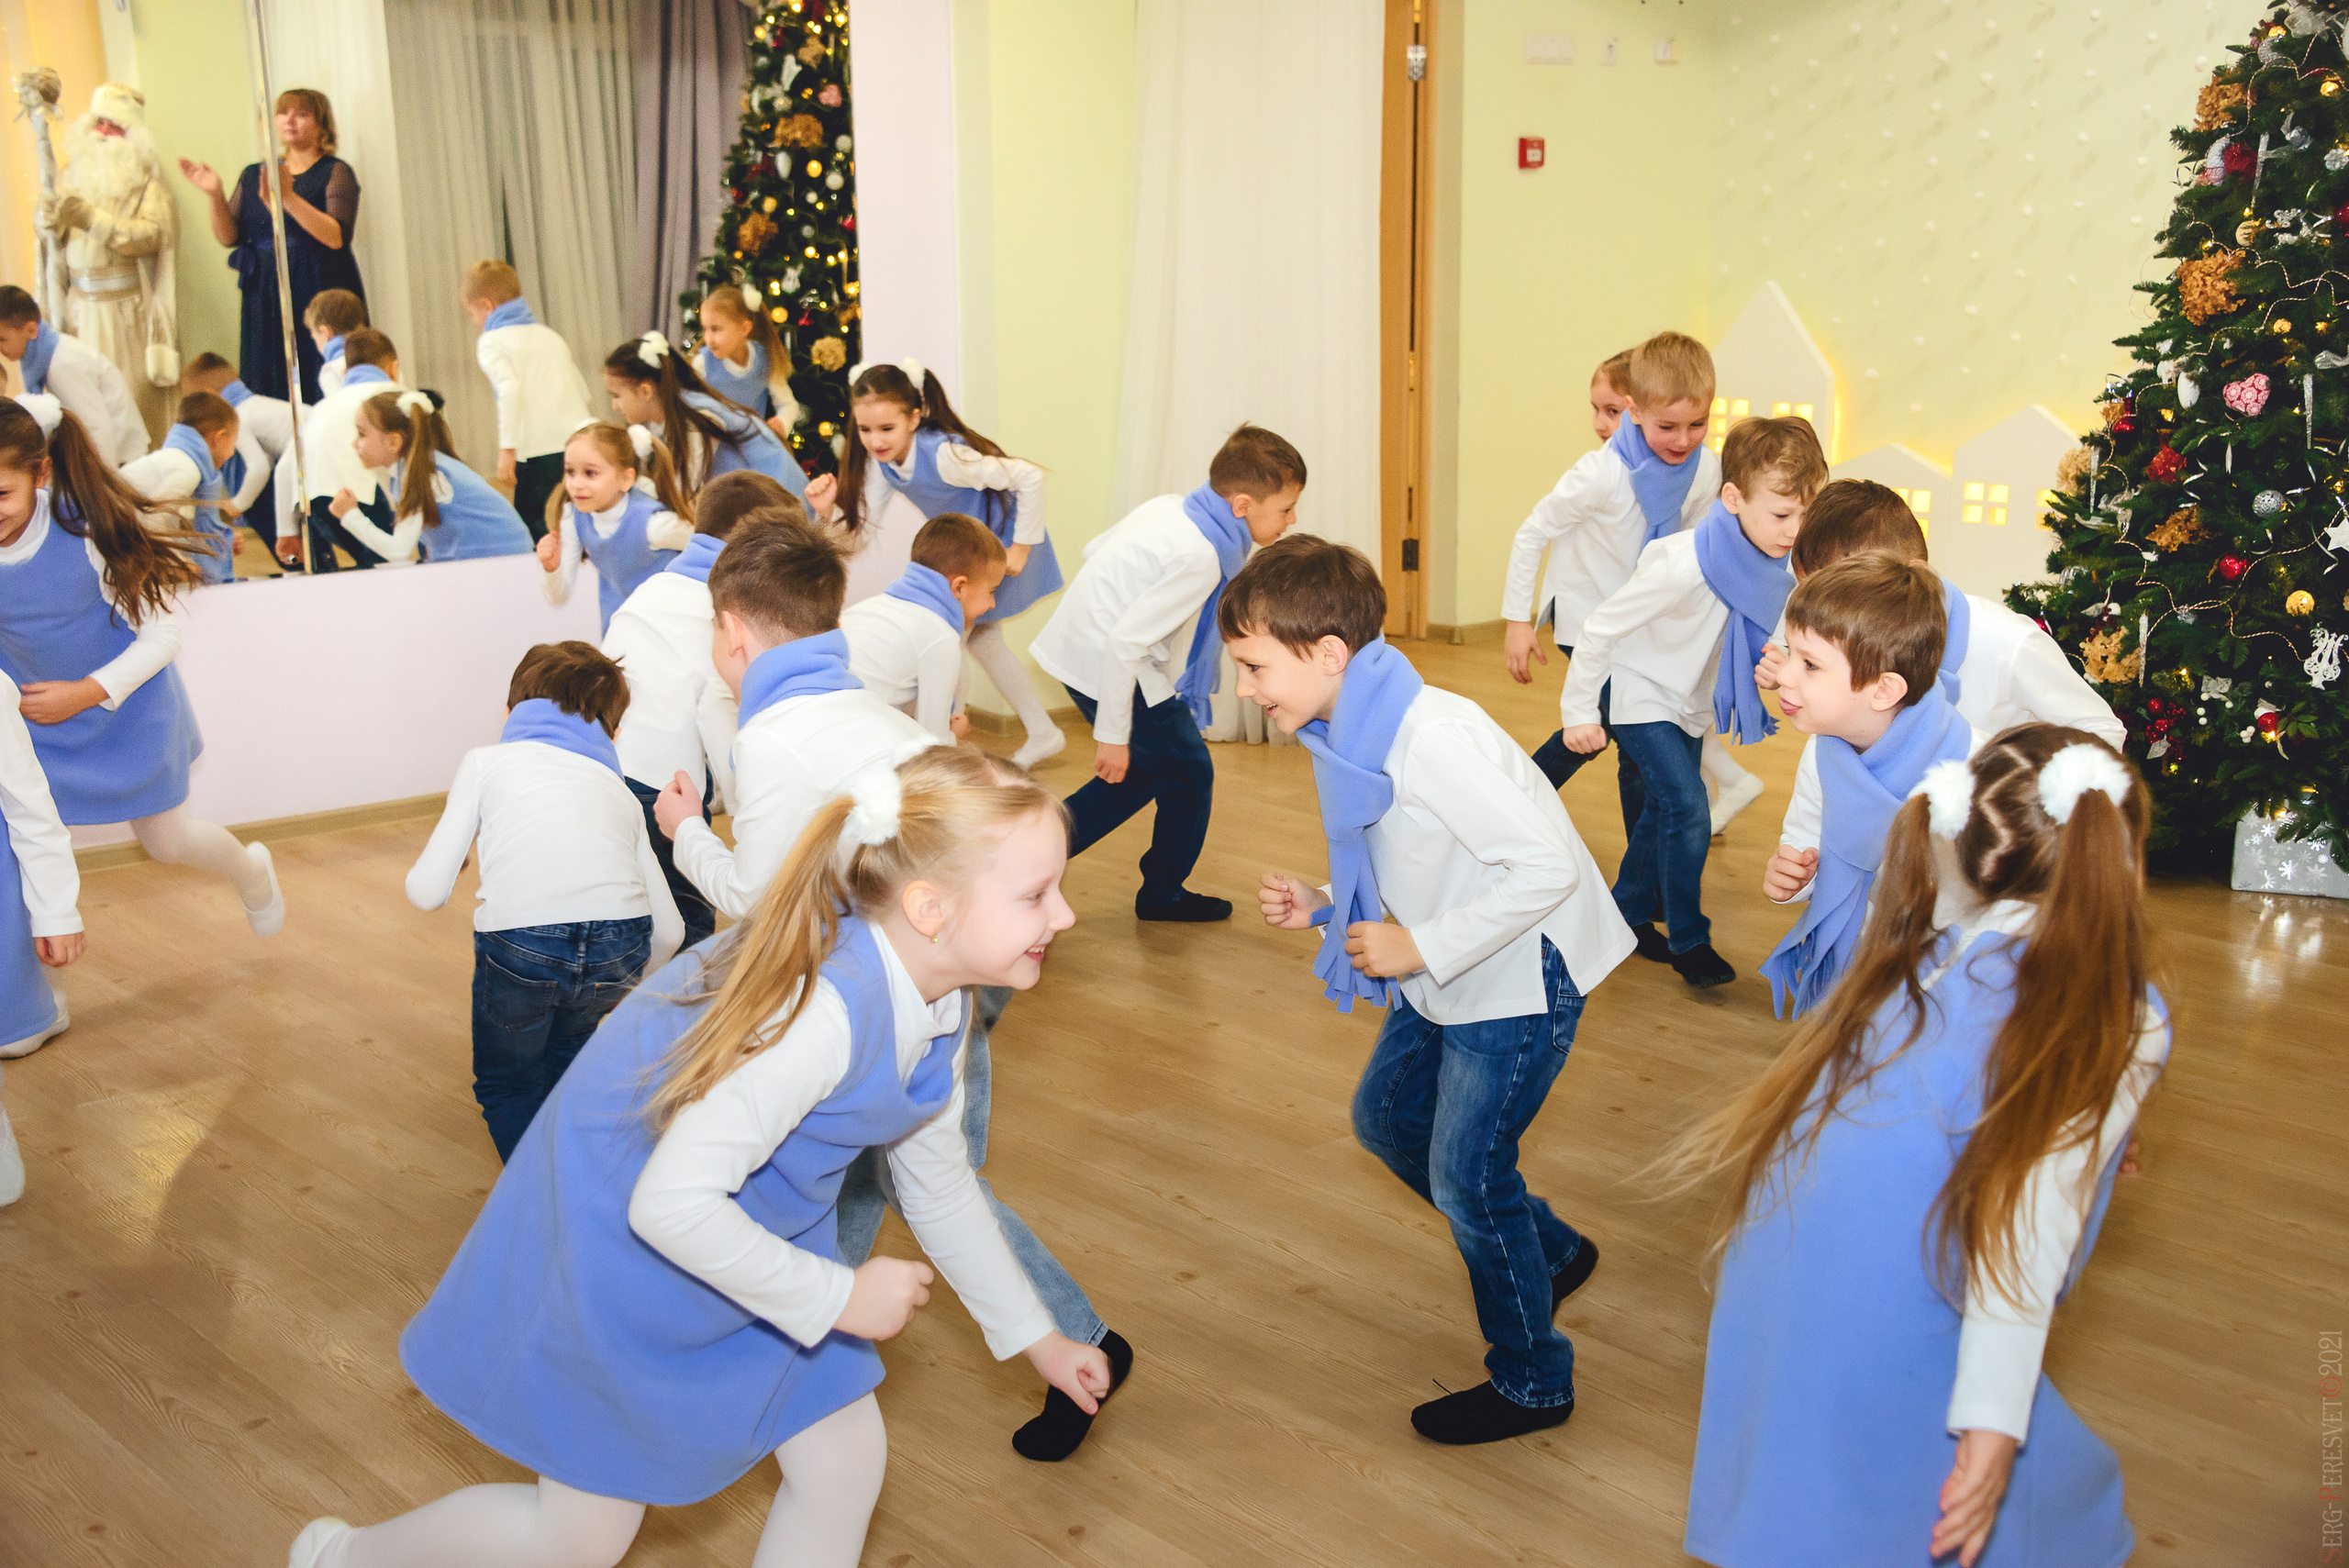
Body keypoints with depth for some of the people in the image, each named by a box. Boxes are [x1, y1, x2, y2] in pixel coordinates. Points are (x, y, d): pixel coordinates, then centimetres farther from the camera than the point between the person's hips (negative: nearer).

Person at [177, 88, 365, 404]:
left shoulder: (334, 172, 2)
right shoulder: (253, 175, 16)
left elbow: (337, 237, -14)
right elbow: (229, 237, 11)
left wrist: (287, 197, -23)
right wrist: (216, 195, -6)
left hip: (320, 295, -4)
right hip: (266, 302, 4)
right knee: (270, 398, 0)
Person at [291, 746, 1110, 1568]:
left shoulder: (936, 1006, -8)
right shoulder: (823, 1011, -38)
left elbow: (939, 1185, 9)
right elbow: (670, 1203, -34)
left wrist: (1037, 1337, 14)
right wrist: (838, 1298, -23)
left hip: (749, 1234, 8)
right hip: (621, 1241, -8)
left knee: (846, 1461, 9)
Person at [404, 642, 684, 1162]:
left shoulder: (486, 761, 25)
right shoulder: (618, 789, 31)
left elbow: (427, 892, 18)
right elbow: (668, 931, 27)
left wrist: (439, 844, 41)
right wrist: (621, 985, 47)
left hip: (521, 940, -3)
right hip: (619, 944, 3)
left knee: (505, 1086, 25)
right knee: (563, 1053, 35)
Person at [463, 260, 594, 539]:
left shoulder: (492, 341, 3)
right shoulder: (549, 335, 24)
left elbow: (509, 389, -14)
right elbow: (582, 388, 21)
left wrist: (507, 448, -17)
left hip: (538, 446, -6)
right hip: (580, 439, 6)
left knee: (531, 523, 1)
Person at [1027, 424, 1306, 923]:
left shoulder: (1168, 508, 3)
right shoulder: (1200, 557, -25)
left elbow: (1094, 550, 17)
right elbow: (1126, 643, -27)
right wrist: (1112, 735, -19)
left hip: (1072, 646, 10)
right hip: (1107, 664, -10)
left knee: (1140, 772, 19)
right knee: (1190, 774, 5)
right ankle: (1163, 895, 18)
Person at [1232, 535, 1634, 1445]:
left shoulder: (1434, 739, -30)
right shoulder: (1349, 736, 1)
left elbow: (1546, 866, -31)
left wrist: (1421, 947, -26)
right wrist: (1322, 909, -2)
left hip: (1522, 976, -10)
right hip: (1446, 981, 10)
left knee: (1466, 1173, -2)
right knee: (1386, 1116, 19)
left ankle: (1532, 1384, 20)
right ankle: (1550, 1251, 37)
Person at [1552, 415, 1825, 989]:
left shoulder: (1770, 564, -13)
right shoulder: (1686, 563, -35)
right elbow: (1601, 626, -27)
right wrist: (1578, 713, -21)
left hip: (1691, 705, 7)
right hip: (1643, 699, -7)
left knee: (1662, 814, 15)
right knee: (1689, 813, -15)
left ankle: (1629, 915, 33)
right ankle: (1689, 942, -1)